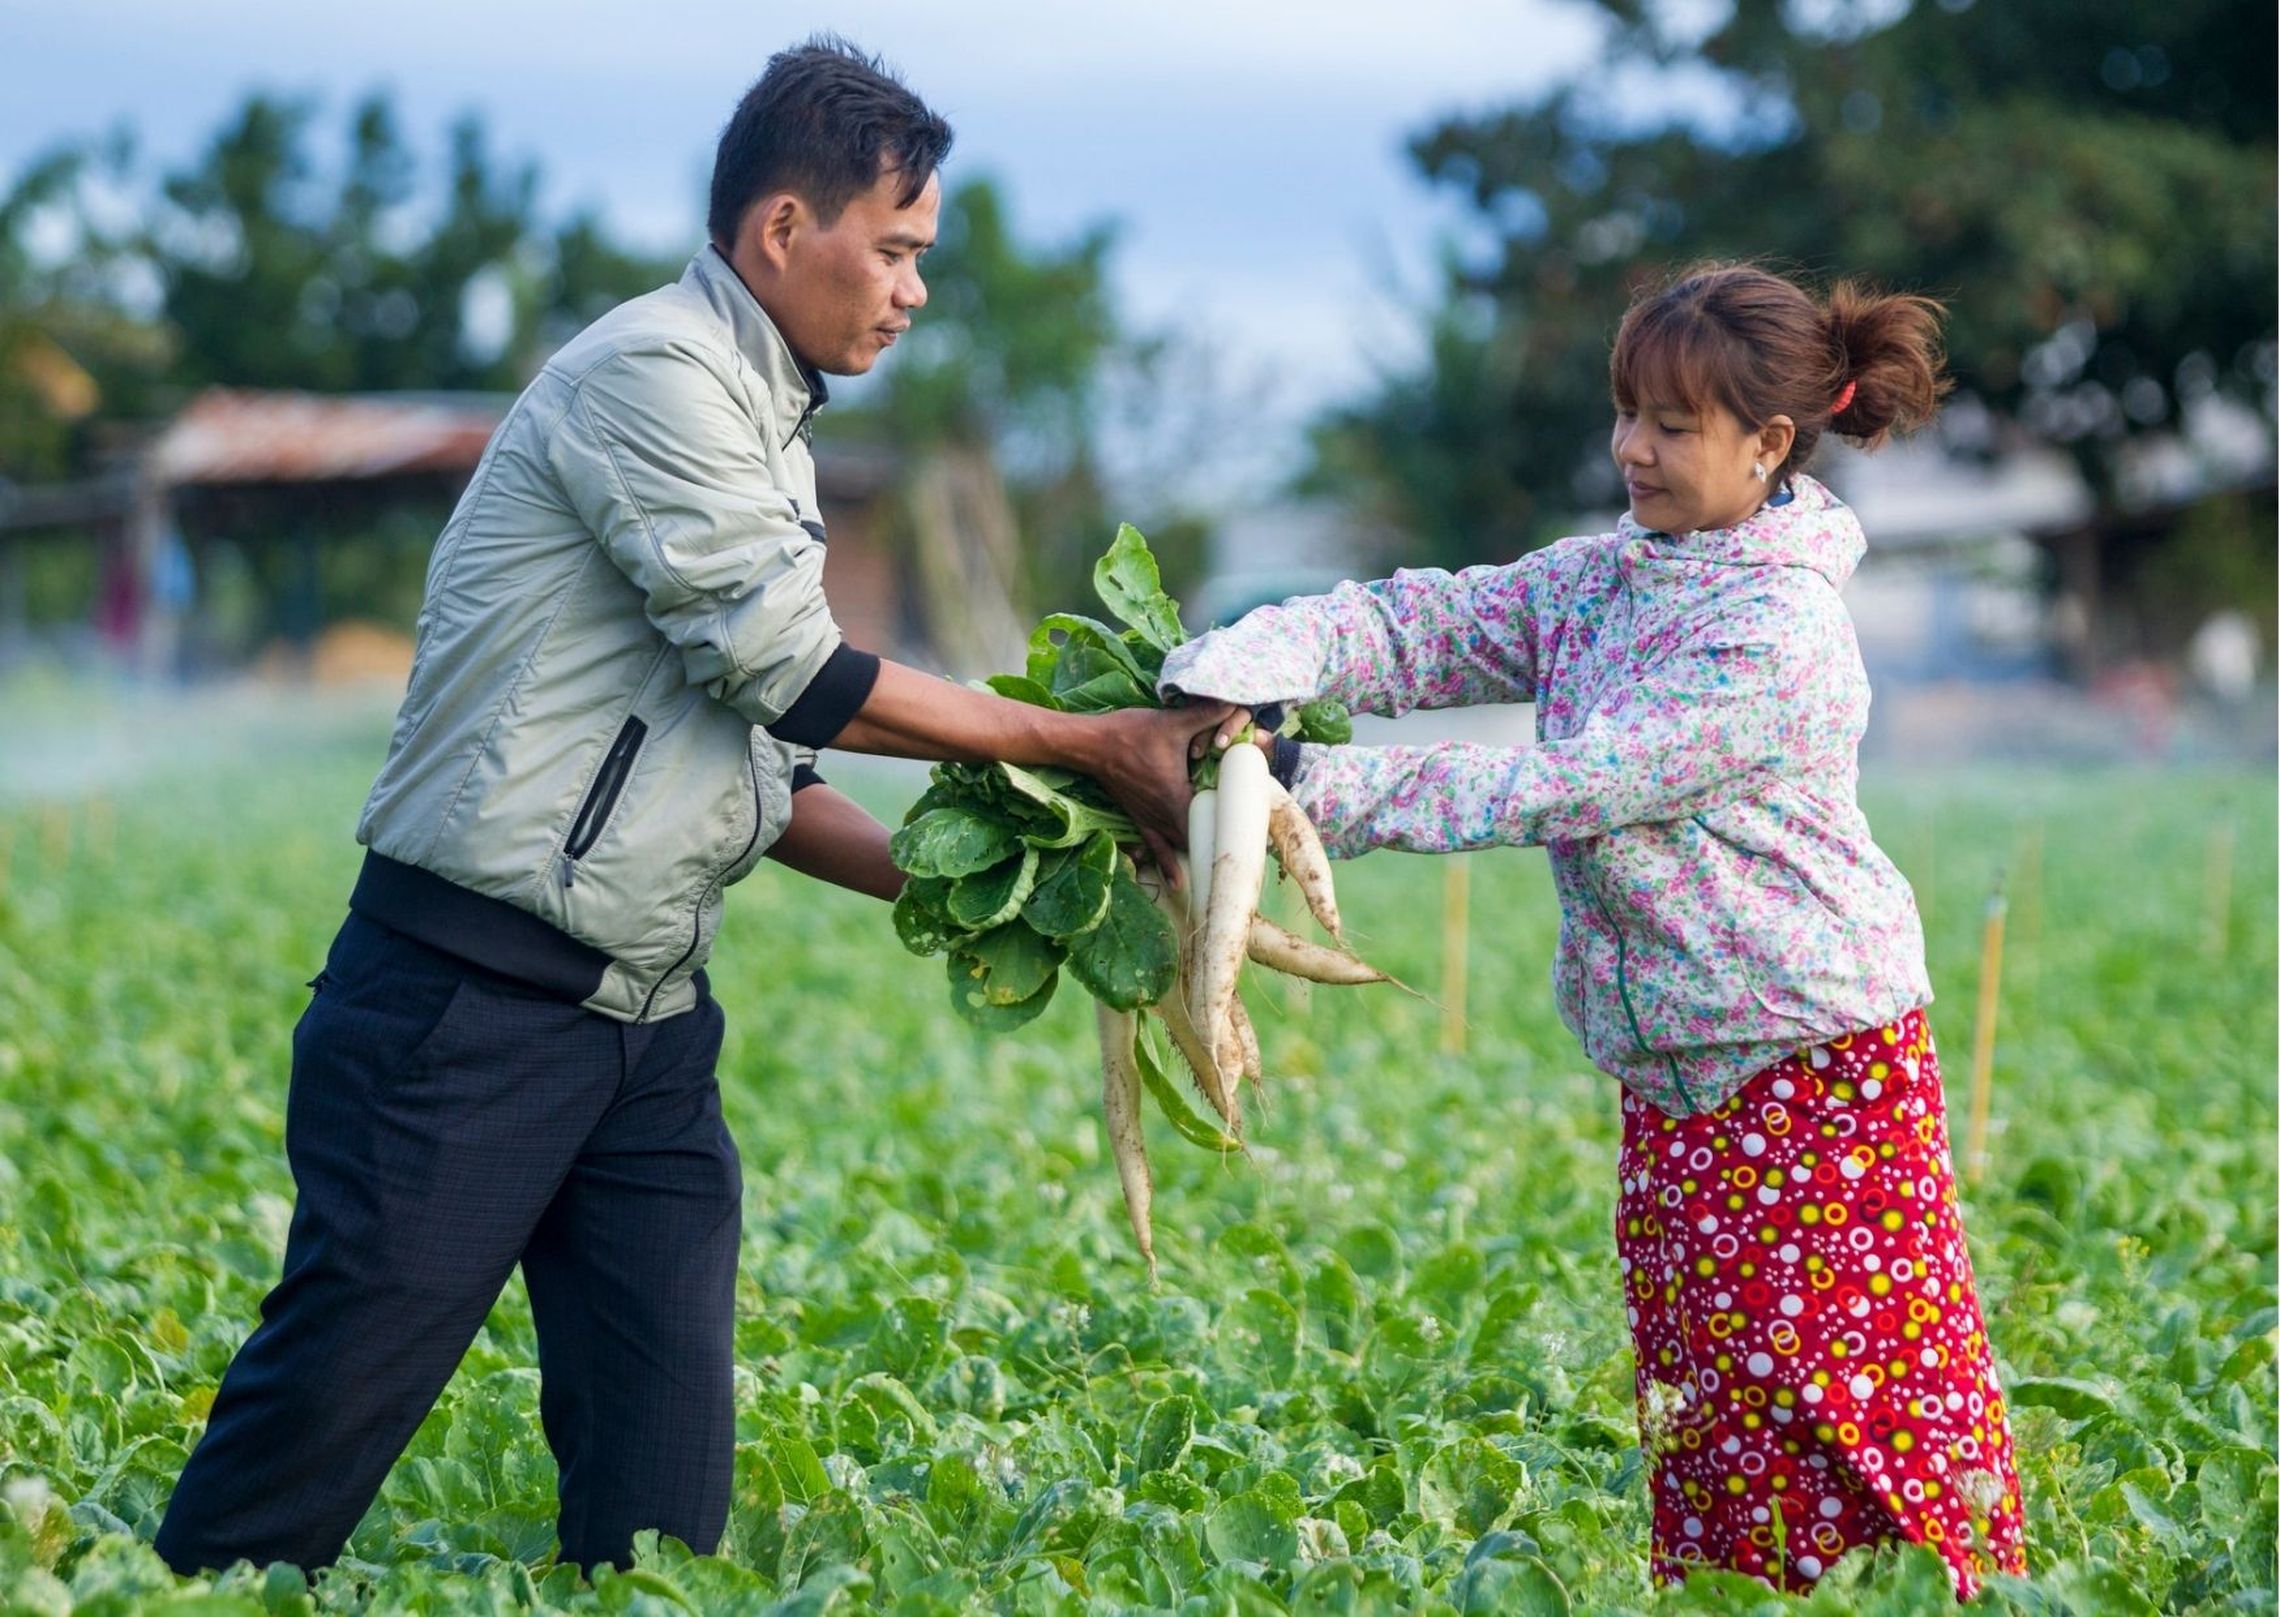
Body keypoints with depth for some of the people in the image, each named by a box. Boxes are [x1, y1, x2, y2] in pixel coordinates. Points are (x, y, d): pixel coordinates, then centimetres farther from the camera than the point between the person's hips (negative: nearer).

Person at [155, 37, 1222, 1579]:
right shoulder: (656, 373, -12)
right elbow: (793, 673, -16)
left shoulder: (764, 431, 18)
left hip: (648, 1025, 9)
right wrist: (1092, 745, -9)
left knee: (663, 1476, 3)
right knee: (336, 1398, -5)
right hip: (470, 1001, -9)